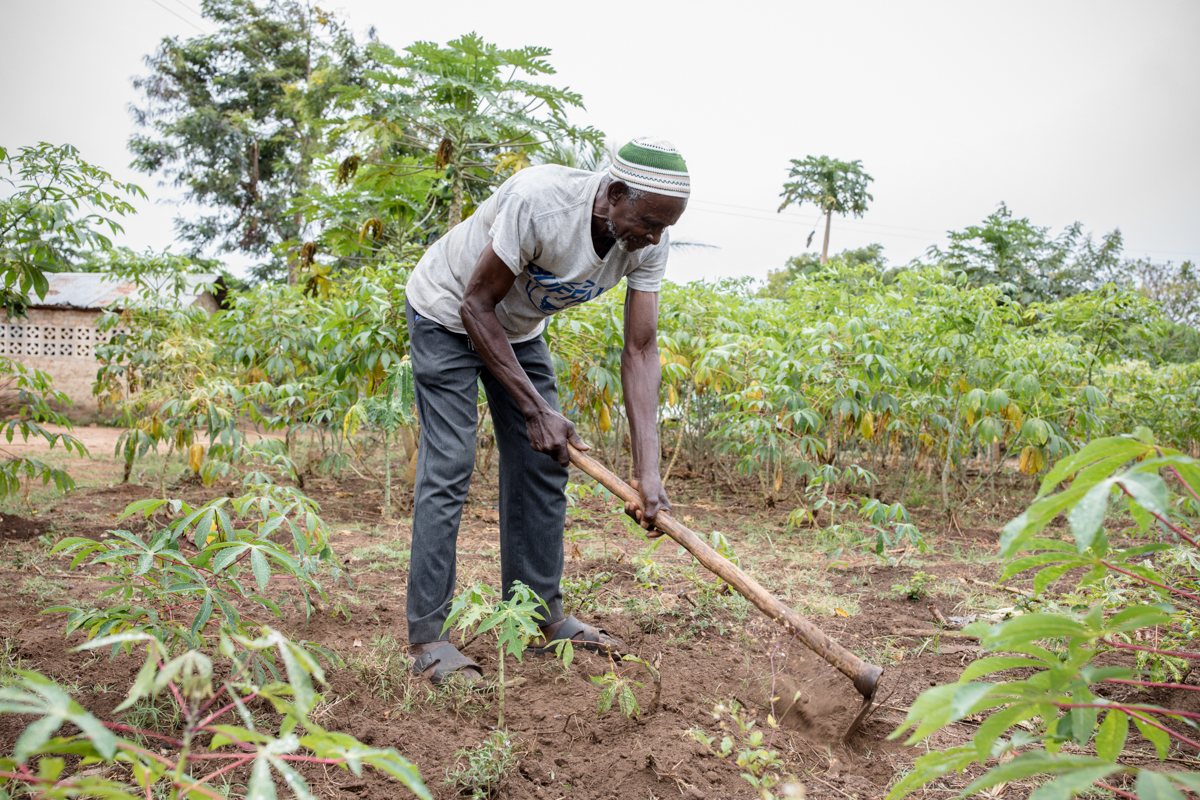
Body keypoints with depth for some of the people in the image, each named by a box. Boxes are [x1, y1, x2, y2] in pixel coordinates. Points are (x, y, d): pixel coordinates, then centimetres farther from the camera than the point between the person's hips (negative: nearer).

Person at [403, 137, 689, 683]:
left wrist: (647, 471, -27)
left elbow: (640, 352, -18)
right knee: (448, 469, -12)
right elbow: (476, 304, -27)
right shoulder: (539, 202, -37)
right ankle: (426, 638, -4)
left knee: (542, 466, 3)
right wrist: (535, 409, -27)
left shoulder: (646, 245, -18)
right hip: (448, 314, -6)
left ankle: (542, 617, 15)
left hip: (518, 327, 6)